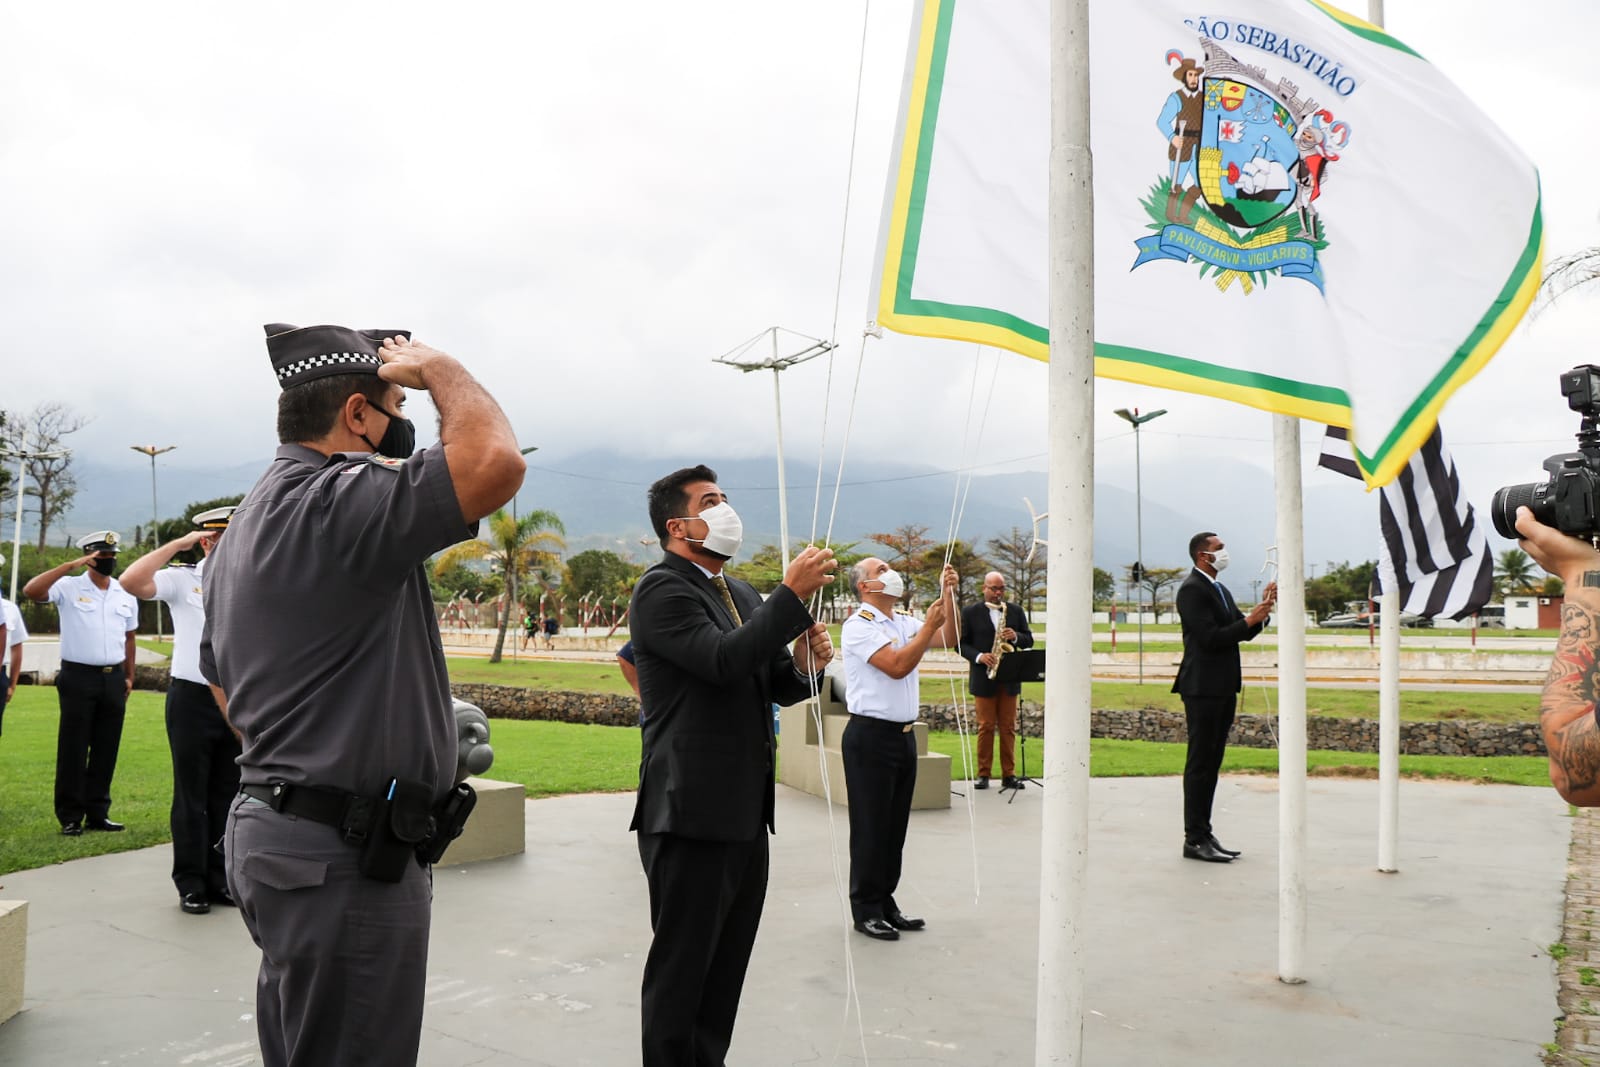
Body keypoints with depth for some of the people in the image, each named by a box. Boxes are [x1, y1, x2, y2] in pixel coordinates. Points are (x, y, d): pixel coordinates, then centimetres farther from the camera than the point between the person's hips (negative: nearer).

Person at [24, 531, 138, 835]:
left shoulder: (126, 594, 11)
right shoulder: (69, 587, -2)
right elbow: (30, 591, -21)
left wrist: (129, 676, 12)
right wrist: (71, 565, -20)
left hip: (113, 678, 4)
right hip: (79, 676, -4)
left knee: (107, 750, 7)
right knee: (73, 749, 0)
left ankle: (97, 813, 16)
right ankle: (70, 817, 8)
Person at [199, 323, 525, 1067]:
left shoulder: (246, 522, 14)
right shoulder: (333, 502, -19)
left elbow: (225, 688, 22)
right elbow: (496, 462, -34)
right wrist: (434, 368, -15)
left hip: (271, 829, 10)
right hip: (344, 854, -10)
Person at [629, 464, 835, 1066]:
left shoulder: (742, 595, 15)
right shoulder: (660, 589, -11)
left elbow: (773, 687, 18)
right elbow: (724, 660, -26)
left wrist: (806, 663, -3)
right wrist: (793, 594, -22)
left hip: (746, 813, 9)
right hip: (692, 814, -8)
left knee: (727, 968, 18)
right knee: (680, 971, 4)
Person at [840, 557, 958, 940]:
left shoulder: (905, 622, 14)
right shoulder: (859, 625, -11)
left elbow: (949, 639, 5)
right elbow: (897, 666, -21)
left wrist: (948, 594, -4)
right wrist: (929, 626, -18)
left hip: (903, 734, 8)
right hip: (871, 736, -8)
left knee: (896, 825, 12)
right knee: (871, 826, 1)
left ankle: (885, 903, 22)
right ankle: (866, 910, 11)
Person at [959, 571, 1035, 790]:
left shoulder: (1016, 611, 11)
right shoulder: (970, 613, 3)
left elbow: (1029, 640, 10)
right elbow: (961, 643, 0)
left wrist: (1016, 637, -12)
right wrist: (979, 656, -16)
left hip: (1009, 679, 2)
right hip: (983, 679, -2)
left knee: (1008, 727, 4)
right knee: (985, 727, 1)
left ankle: (1009, 775, 9)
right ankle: (983, 774, 7)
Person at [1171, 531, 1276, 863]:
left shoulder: (1220, 590, 18)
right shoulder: (1192, 589, -13)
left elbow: (1243, 633, 16)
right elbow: (1210, 638, -20)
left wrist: (1262, 610, 1)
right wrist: (1250, 619, -18)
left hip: (1223, 688, 10)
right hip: (1203, 688, -10)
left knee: (1211, 764, 12)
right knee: (1200, 764, -5)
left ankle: (1204, 834, 18)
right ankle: (1195, 840, 0)